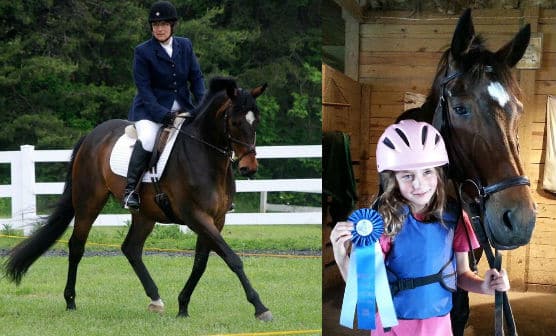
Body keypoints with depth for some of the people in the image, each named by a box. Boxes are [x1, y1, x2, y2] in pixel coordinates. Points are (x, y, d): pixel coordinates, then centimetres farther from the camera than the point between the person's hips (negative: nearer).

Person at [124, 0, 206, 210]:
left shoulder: (185, 46, 7)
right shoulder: (143, 52, -7)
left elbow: (196, 77, 9)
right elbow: (144, 88, -11)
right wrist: (162, 114, -23)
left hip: (182, 107, 5)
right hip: (151, 108, -5)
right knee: (147, 139, -33)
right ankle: (130, 190, -26)